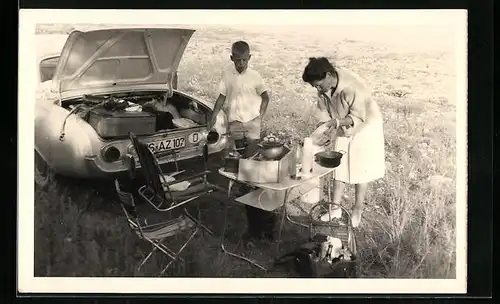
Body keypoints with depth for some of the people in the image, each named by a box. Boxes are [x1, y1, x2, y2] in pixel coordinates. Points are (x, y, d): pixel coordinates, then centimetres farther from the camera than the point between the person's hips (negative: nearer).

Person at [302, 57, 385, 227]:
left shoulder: (353, 88, -36)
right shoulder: (324, 86, -17)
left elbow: (358, 118, -27)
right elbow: (323, 111, -6)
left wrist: (337, 122, -39)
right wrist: (326, 131, -20)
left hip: (364, 126, -6)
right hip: (342, 128, 6)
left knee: (360, 169, 4)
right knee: (339, 167, 7)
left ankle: (357, 211, 17)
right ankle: (335, 207, 17)